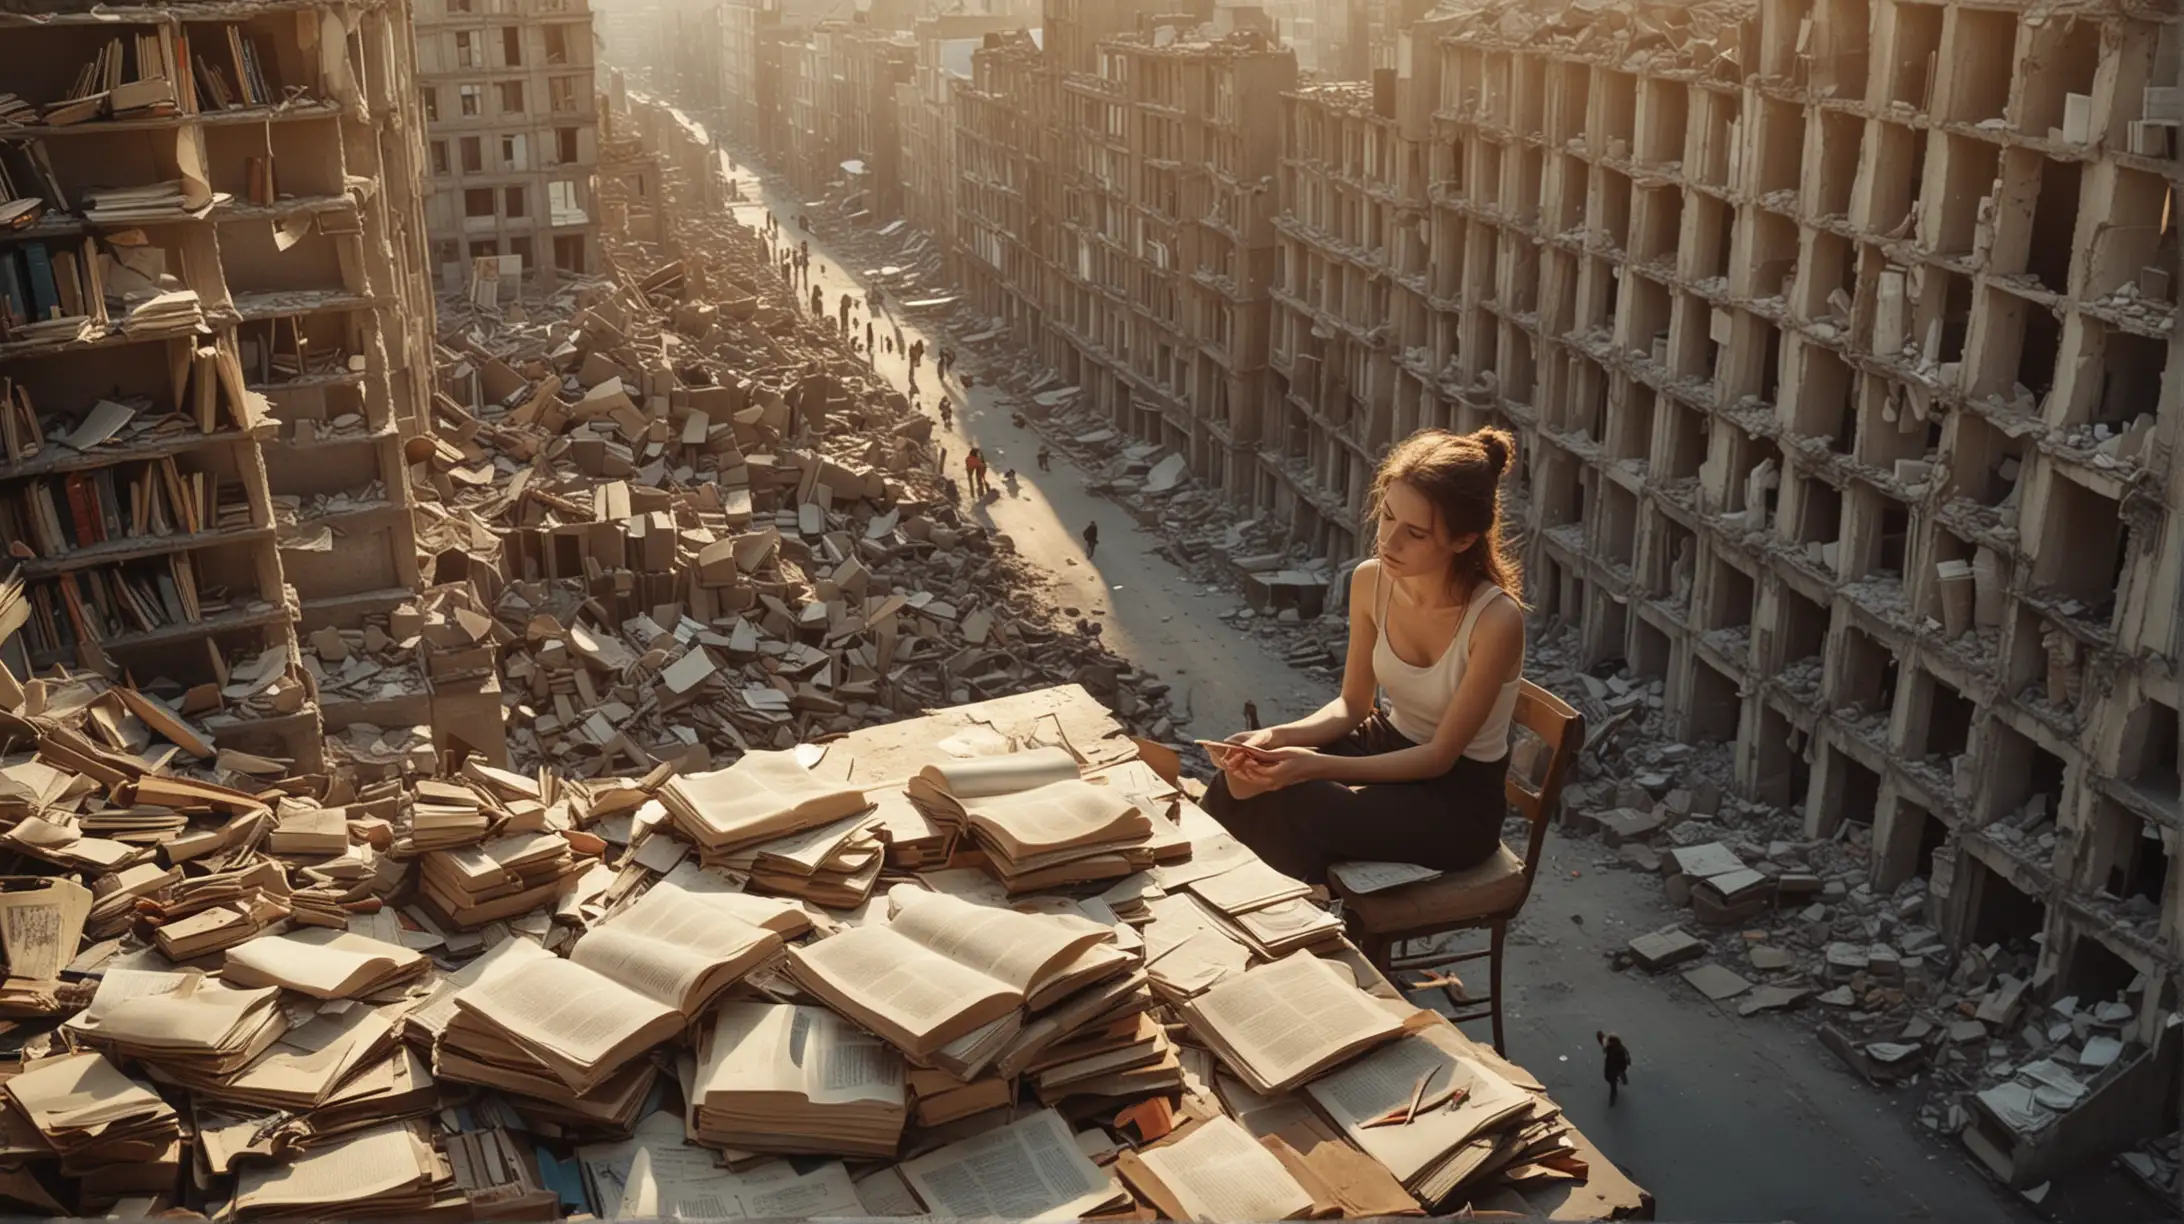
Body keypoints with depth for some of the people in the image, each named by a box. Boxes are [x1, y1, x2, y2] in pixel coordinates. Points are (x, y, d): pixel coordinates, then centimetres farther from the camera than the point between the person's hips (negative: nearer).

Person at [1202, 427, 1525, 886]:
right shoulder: (1370, 581, -10)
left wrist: (1317, 765, -31)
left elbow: (1440, 756, -21)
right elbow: (1354, 703, 2)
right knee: (1237, 787, -18)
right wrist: (1276, 737, -17)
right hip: (1391, 744, 5)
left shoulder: (1496, 620, -27)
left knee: (1289, 807, -26)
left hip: (1459, 797, -5)